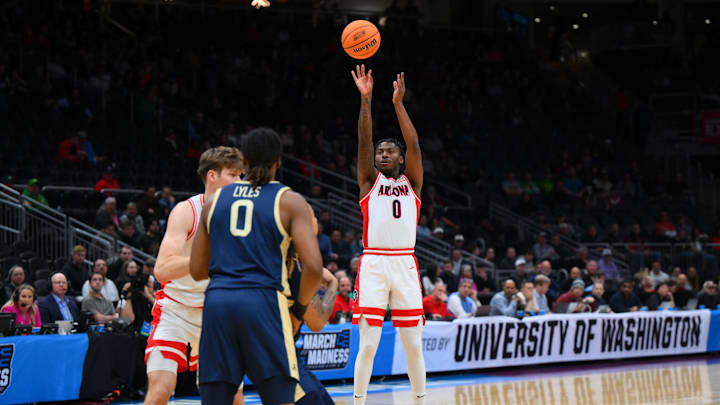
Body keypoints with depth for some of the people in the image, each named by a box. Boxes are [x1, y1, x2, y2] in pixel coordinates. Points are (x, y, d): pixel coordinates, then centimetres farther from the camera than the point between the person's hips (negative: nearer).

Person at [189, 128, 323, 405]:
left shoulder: (215, 200, 15)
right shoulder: (289, 202, 4)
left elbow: (197, 271, 16)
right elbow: (313, 267, -7)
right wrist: (299, 309, 8)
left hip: (217, 302, 4)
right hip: (263, 301, -4)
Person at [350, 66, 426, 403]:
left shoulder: (411, 182, 13)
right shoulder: (369, 181, 11)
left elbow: (414, 144, 0)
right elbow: (364, 141, -2)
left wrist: (398, 103, -6)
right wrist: (365, 100, -11)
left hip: (405, 264, 2)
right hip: (373, 264, -2)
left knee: (413, 344, 4)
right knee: (368, 344, -5)